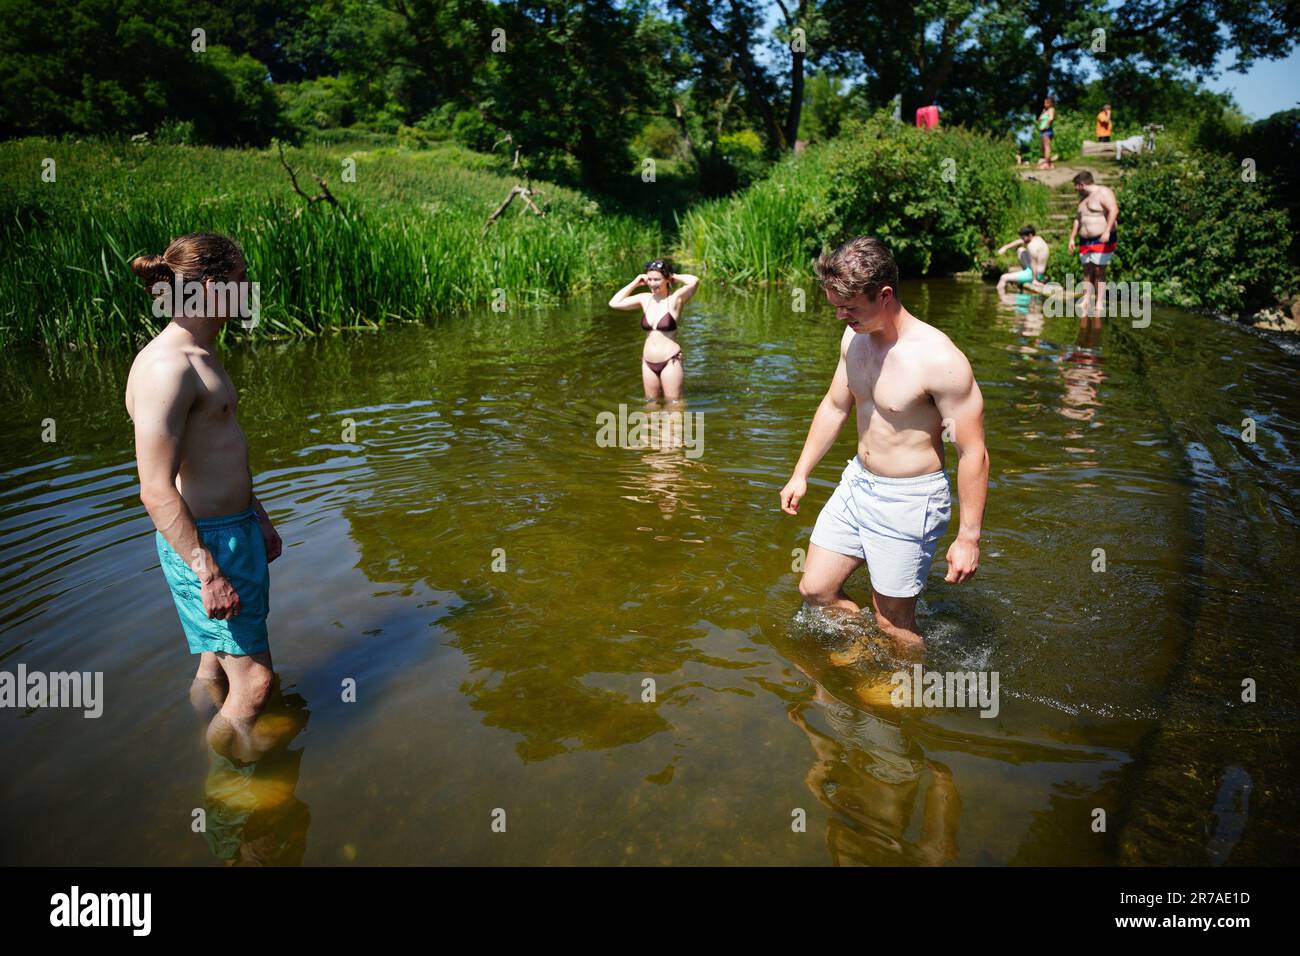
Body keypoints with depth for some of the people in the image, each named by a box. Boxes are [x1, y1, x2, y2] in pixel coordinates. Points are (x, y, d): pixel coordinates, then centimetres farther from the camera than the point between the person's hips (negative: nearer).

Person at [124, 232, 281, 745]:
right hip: (204, 542, -10)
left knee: (216, 664, 23)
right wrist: (209, 574, -23)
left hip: (236, 527, 10)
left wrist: (256, 516, 25)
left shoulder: (200, 354, 11)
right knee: (253, 680, -3)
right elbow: (156, 489, -24)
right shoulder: (165, 367, -22)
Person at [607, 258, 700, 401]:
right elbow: (614, 303, 9)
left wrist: (675, 277, -8)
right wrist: (635, 282, 7)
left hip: (670, 361, -5)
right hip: (648, 362, 5)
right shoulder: (645, 299, 5)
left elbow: (694, 282, -28)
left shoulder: (676, 298, -9)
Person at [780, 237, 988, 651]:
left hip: (910, 500, -7)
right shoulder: (854, 340, -2)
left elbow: (973, 452, -20)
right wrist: (801, 474, 18)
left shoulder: (939, 359, -25)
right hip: (856, 483, 7)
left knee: (893, 622, 6)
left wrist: (968, 537, -17)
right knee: (815, 590, 14)